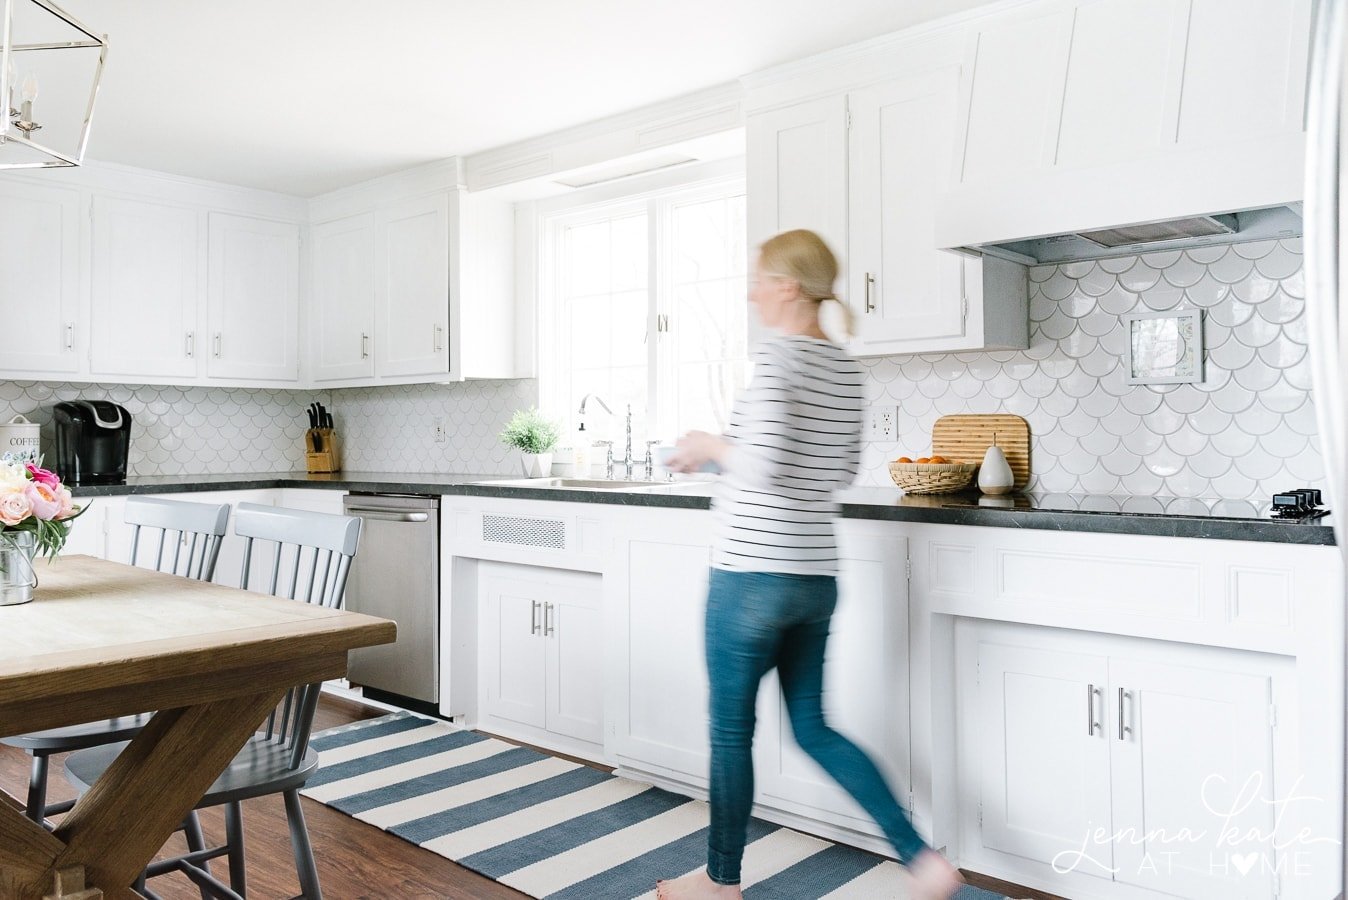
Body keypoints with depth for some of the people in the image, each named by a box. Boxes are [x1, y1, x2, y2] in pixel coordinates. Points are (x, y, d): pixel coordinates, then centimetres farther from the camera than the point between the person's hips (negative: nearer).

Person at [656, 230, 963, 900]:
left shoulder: (777, 355, -13)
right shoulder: (844, 367, 10)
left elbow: (762, 464, -23)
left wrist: (710, 446, -4)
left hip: (752, 574, -8)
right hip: (816, 576, 8)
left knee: (730, 731, 10)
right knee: (813, 728, 19)